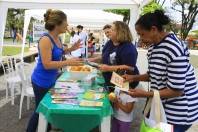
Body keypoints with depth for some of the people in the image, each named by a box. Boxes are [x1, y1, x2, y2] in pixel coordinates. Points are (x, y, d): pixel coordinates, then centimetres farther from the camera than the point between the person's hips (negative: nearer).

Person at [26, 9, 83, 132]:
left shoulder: (56, 38, 0)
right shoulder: (46, 39, -26)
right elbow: (47, 64, -28)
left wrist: (71, 49, 4)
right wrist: (68, 62, -31)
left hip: (51, 79, 8)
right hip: (42, 81, -8)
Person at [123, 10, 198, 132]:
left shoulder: (174, 49, -26)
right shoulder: (154, 46, 3)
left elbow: (176, 90, -25)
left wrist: (145, 94, -24)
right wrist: (134, 78, -1)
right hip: (162, 106, 8)